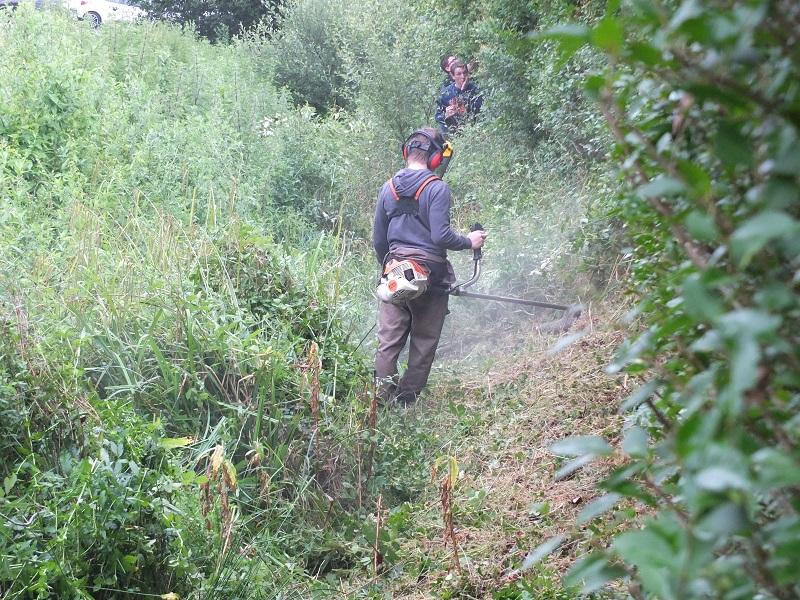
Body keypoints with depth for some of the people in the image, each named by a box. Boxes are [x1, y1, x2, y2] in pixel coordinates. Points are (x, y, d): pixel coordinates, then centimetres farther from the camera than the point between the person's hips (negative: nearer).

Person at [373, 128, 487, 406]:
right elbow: (441, 236, -17)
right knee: (423, 343, 9)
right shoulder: (437, 188, -11)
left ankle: (382, 399, 1)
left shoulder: (389, 188, 7)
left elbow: (378, 241, 12)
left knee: (389, 340, 4)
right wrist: (469, 241, -1)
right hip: (430, 276, -4)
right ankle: (407, 399, 14)